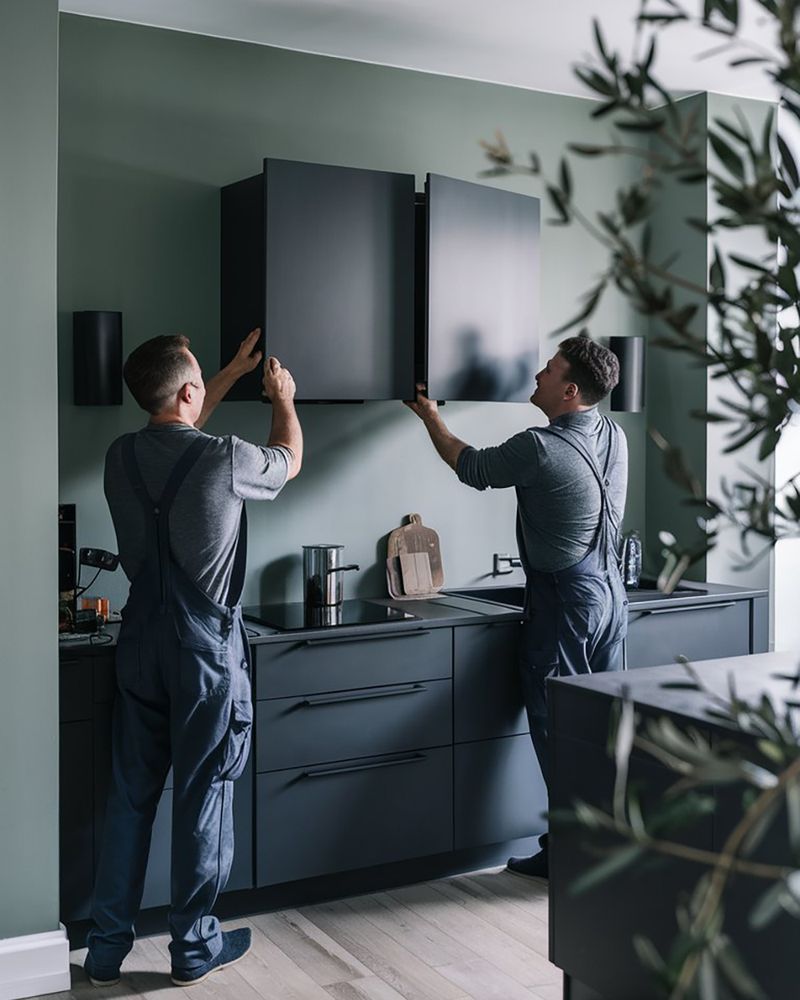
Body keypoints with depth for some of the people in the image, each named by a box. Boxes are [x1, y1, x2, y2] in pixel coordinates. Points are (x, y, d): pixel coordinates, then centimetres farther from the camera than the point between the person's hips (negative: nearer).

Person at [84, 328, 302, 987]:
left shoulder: (121, 458, 0)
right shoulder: (224, 460, -16)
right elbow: (290, 460, 7)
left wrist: (232, 377, 33)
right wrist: (284, 398, 26)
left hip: (142, 641, 5)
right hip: (208, 647, -5)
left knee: (131, 795, 13)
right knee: (204, 795, 6)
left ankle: (107, 946, 22)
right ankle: (195, 945, 19)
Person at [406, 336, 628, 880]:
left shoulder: (539, 448, -19)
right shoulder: (615, 436, 2)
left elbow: (473, 468, -2)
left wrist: (432, 418, 14)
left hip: (563, 599, -8)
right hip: (611, 590, 8)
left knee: (555, 723, 1)